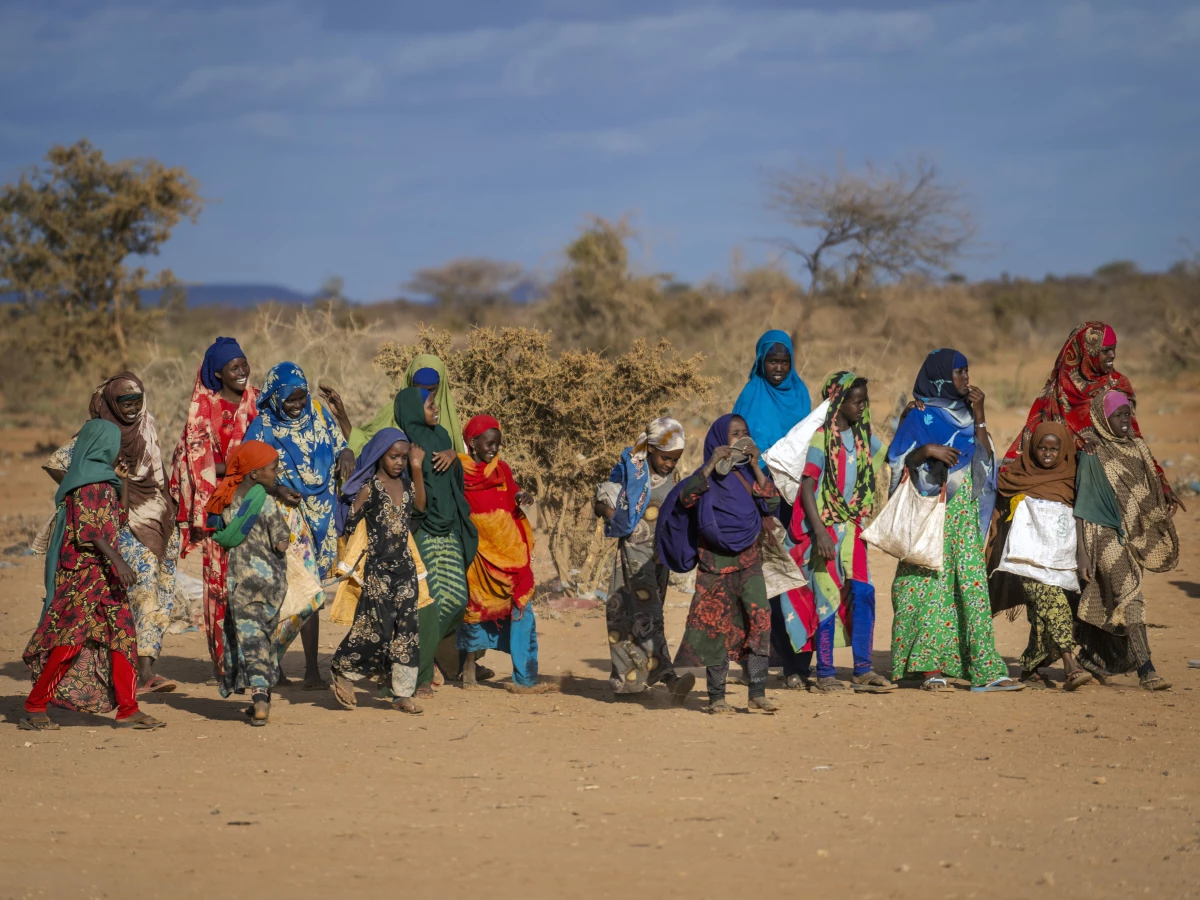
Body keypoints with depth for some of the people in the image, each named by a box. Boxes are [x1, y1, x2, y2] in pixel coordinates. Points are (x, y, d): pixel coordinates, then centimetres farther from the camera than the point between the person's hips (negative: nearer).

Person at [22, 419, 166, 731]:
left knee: (123, 634, 4)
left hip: (104, 575, 10)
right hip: (84, 571, -10)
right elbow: (87, 529, -22)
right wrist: (118, 561, -28)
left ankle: (127, 708, 3)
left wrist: (123, 481, 18)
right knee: (72, 636, -8)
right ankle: (35, 708, -2)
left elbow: (119, 519, 27)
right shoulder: (89, 481, -13)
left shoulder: (103, 479, 16)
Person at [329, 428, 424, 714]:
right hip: (378, 569, -5)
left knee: (407, 629, 2)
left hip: (405, 565, 5)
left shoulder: (408, 486, 8)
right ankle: (343, 672, 13)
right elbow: (349, 524, -4)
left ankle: (402, 693, 7)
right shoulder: (370, 489, -8)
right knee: (377, 628, -7)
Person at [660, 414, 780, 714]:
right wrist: (712, 465, -19)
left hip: (748, 559, 3)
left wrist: (755, 467, -5)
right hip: (716, 560, -3)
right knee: (717, 626, -1)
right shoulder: (709, 475, 0)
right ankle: (716, 697, 5)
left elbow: (771, 504, -1)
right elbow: (685, 497, -18)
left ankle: (758, 693, -9)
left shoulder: (747, 474, 11)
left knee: (760, 618, -10)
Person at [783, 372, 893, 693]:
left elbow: (887, 459, 27)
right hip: (825, 527, -6)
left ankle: (863, 670, 3)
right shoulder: (821, 438, -11)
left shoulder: (864, 436, 9)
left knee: (863, 594, -1)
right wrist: (819, 531, -22)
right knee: (827, 598, -3)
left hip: (852, 527, 6)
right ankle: (824, 673, 4)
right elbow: (807, 486, -14)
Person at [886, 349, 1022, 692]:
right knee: (932, 583, -9)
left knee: (972, 585, 0)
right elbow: (900, 463, -6)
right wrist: (927, 450, -24)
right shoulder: (919, 416, -2)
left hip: (965, 514, 6)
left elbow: (984, 456, 8)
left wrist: (979, 415, 0)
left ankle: (985, 671, -5)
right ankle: (931, 669, -9)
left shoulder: (964, 413, 15)